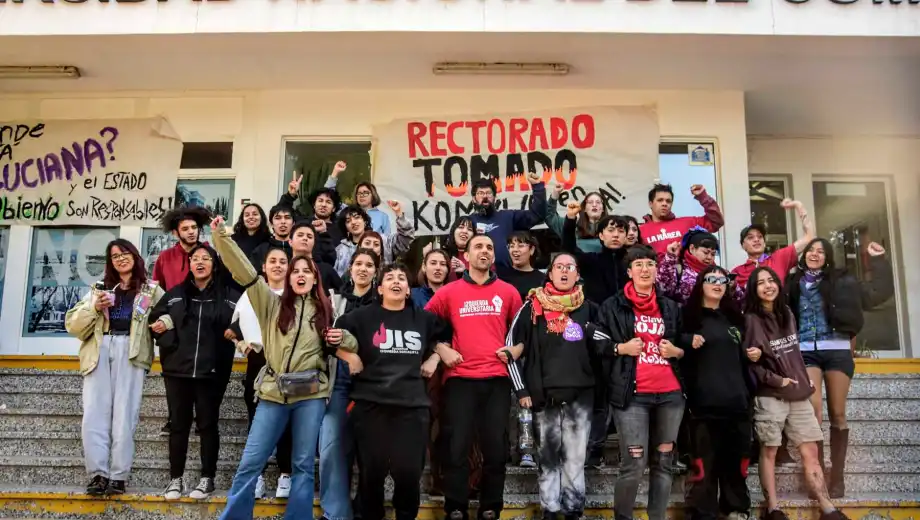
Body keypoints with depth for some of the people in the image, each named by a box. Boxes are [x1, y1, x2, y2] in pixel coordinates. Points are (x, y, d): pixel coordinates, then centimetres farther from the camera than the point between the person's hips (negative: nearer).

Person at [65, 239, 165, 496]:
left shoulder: (151, 289, 17)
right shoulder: (100, 288, 24)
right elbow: (72, 324, 17)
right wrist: (93, 307, -1)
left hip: (130, 350, -3)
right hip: (98, 350, 3)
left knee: (124, 414, -8)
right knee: (94, 413, -8)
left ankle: (118, 476, -6)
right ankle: (98, 474, -7)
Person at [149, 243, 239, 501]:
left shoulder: (229, 296, 2)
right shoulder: (175, 294, 11)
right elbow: (155, 318, 19)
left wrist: (236, 331, -15)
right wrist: (160, 328, -1)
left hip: (212, 371, -2)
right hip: (177, 368, 2)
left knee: (207, 423, 4)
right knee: (178, 424, 7)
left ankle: (207, 478, 13)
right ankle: (175, 478, 16)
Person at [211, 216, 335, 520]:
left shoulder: (324, 310, 9)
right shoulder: (272, 303, 7)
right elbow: (244, 271, -4)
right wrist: (221, 236, -12)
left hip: (310, 394, 0)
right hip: (273, 392, 0)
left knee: (304, 463, 6)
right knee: (251, 461, 3)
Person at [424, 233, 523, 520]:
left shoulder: (508, 291, 8)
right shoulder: (449, 291, 4)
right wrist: (441, 349, -2)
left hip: (497, 379, 1)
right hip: (460, 378, -1)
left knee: (496, 449, 6)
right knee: (456, 448, 0)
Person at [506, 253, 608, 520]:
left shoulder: (588, 308, 7)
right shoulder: (533, 306, 1)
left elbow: (605, 345, 8)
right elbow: (512, 345, 1)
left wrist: (590, 329, -13)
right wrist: (521, 389, -2)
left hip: (581, 393, 1)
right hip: (545, 394, -1)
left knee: (575, 458, 5)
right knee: (548, 456, 8)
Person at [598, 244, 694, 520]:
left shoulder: (670, 307, 15)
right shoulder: (613, 306, 3)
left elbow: (685, 345, 23)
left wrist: (676, 351, 2)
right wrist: (621, 348, -12)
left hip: (670, 394, 4)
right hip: (632, 395, -4)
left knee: (663, 461, 8)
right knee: (633, 464, -8)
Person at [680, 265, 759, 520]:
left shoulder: (735, 318, 20)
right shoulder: (690, 317, 1)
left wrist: (752, 355, 10)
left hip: (737, 402, 5)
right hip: (704, 403, -5)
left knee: (736, 464, 10)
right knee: (704, 464, -5)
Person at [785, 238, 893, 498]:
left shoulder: (840, 280, 9)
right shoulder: (793, 283, 11)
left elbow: (879, 292, 10)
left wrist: (878, 260, 8)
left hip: (837, 351, 1)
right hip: (806, 352, 0)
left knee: (838, 413, 2)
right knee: (813, 410, -13)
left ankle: (837, 476, 10)